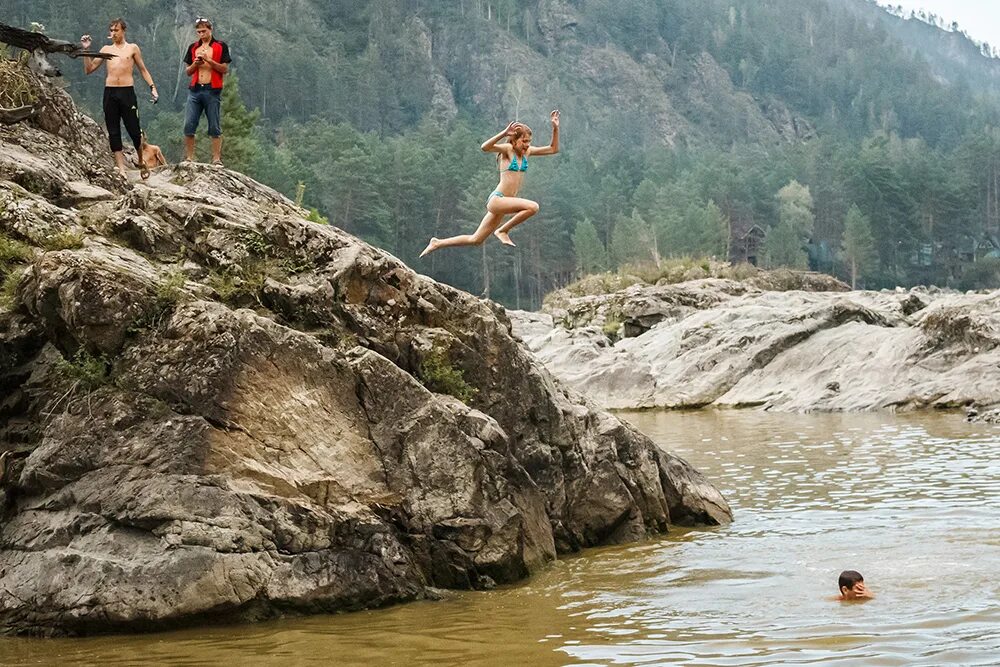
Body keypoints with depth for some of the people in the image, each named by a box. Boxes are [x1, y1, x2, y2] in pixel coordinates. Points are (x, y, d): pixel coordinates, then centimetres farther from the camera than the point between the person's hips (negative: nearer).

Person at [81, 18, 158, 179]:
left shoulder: (132, 48, 9)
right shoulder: (106, 49, 15)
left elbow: (143, 70, 12)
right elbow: (89, 70, 14)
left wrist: (152, 87, 0)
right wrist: (86, 50, 4)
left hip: (127, 92, -3)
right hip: (110, 93, 3)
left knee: (134, 130, -4)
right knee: (114, 133, -1)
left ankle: (141, 162, 19)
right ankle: (121, 169, 1)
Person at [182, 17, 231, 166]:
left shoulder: (221, 46, 4)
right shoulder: (193, 47, 15)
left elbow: (225, 69, -1)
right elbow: (188, 71, 17)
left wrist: (209, 60, -12)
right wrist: (195, 64, -4)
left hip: (212, 91, -3)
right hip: (195, 90, 3)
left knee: (215, 127, -1)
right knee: (189, 126, -3)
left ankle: (217, 159, -1)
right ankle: (189, 158, 2)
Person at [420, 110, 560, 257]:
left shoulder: (527, 151, 11)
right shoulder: (507, 149, -9)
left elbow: (553, 149, 16)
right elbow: (485, 147, -27)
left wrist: (555, 128, 3)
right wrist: (504, 133, -35)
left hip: (504, 203, 8)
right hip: (496, 199, -8)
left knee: (475, 240, 13)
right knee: (533, 207, -28)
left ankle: (438, 243, 25)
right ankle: (503, 231, -11)